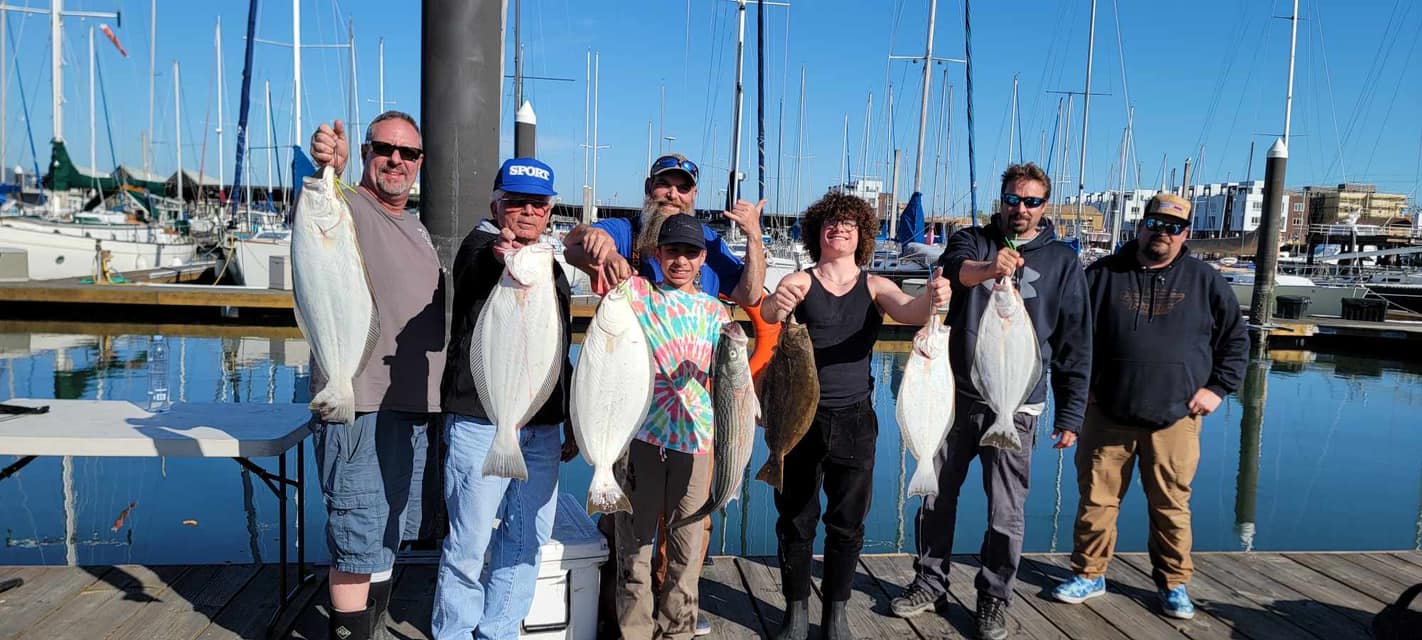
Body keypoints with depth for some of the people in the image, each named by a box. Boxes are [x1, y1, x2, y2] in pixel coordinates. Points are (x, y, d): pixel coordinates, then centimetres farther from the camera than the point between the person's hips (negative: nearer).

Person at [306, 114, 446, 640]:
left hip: (410, 405, 9)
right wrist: (326, 172, -53)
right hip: (358, 402, -9)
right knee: (360, 536, -5)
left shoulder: (416, 229, 18)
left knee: (388, 533, 19)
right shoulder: (347, 207, -9)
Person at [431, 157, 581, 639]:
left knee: (527, 542, 12)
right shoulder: (479, 248, -4)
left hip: (542, 428, 7)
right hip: (481, 422, -7)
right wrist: (500, 255, -56)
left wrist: (570, 426, 20)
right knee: (470, 543, 0)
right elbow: (479, 269, -32)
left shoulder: (551, 269, 17)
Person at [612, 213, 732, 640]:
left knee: (687, 546, 8)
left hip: (694, 438, 2)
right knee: (635, 541, 6)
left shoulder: (715, 312, 10)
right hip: (640, 433, -1)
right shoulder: (638, 293, 4)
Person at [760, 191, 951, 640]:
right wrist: (777, 305, -47)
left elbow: (907, 312, -16)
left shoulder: (875, 287, 4)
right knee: (796, 519, 8)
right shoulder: (800, 282, -2)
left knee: (847, 522, 9)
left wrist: (930, 300, -40)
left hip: (854, 419, 2)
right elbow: (769, 312, -22)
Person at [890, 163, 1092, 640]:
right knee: (937, 497, 11)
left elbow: (1075, 343, 4)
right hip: (956, 395, 1)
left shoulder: (1062, 261, 3)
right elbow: (956, 266, -21)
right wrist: (987, 269, -44)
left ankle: (994, 599, 22)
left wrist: (1070, 413, 1)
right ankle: (929, 583, 28)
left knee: (1006, 511, 4)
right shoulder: (972, 240, 4)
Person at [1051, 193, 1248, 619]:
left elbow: (1235, 339, 13)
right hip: (1107, 413, 0)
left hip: (1176, 416, 0)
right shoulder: (1105, 274, 4)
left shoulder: (1204, 280, 6)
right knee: (1096, 498, 5)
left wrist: (1218, 387, 4)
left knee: (1172, 504, 7)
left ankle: (1174, 583, 24)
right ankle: (1089, 575, 20)